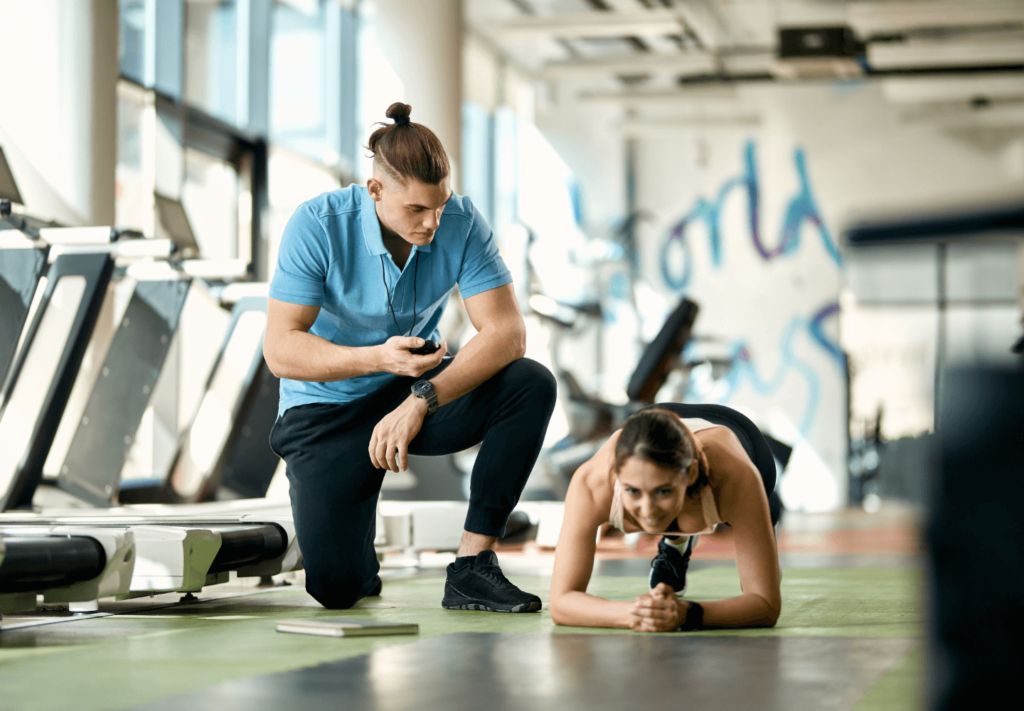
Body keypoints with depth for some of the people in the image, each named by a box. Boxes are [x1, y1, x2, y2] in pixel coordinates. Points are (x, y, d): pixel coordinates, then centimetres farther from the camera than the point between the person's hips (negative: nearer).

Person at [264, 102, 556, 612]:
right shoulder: (317, 225, -22)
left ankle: (472, 567, -19)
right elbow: (279, 350, -23)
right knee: (335, 586, -18)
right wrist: (378, 359, -39)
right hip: (328, 408, -3)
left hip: (417, 387, 3)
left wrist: (421, 401, -35)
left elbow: (506, 332, -22)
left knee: (531, 385, -26)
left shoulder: (461, 222, -16)